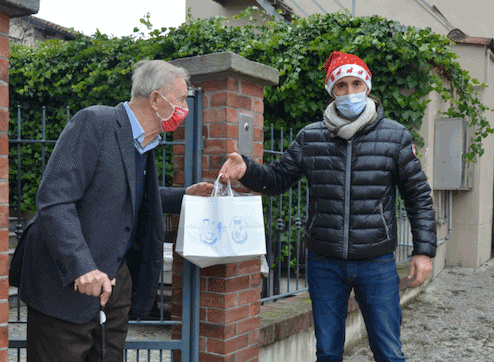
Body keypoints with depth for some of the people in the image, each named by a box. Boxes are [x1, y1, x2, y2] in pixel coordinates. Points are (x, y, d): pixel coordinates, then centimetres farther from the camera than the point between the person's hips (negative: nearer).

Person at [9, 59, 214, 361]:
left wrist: (184, 195, 13)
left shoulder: (144, 142, 11)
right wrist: (81, 267, -33)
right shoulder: (94, 122, -16)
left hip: (117, 278, 8)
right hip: (68, 281, -8)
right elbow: (54, 200, -24)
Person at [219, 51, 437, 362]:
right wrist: (246, 169, -14)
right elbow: (277, 179, 6)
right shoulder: (310, 138, 2)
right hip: (324, 264, 2)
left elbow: (419, 196, 2)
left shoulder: (396, 136, -1)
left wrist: (424, 251, -4)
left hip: (377, 265, -1)